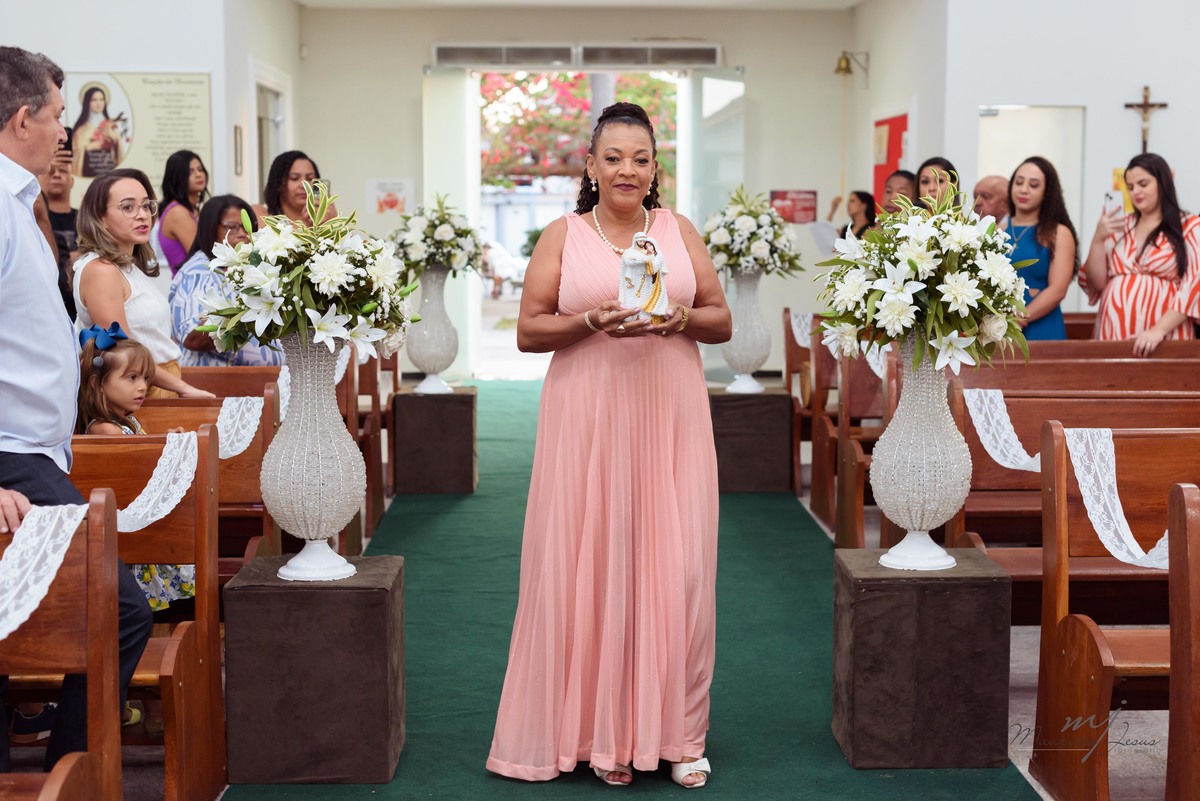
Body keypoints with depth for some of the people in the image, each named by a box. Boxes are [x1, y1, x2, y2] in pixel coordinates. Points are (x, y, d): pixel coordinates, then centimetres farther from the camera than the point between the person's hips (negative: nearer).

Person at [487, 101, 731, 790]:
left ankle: (677, 731, 8)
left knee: (678, 567, -3)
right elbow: (528, 331, 2)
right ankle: (603, 732, 9)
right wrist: (593, 322, -14)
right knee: (592, 565, -2)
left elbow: (723, 321, 12)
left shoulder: (680, 231, 13)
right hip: (589, 418, -1)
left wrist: (681, 319, -9)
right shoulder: (563, 236, 7)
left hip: (670, 416, 1)